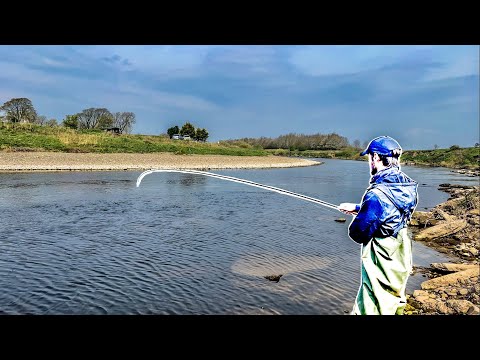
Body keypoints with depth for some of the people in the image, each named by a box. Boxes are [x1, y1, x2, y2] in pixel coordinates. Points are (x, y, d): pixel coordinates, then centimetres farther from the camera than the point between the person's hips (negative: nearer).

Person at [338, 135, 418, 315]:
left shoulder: (377, 193, -27)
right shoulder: (407, 186, -1)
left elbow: (358, 233, -20)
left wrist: (356, 218, 1)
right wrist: (357, 208, 17)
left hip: (381, 267, -8)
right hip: (400, 262, 9)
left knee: (371, 309, 6)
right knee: (394, 306, 25)